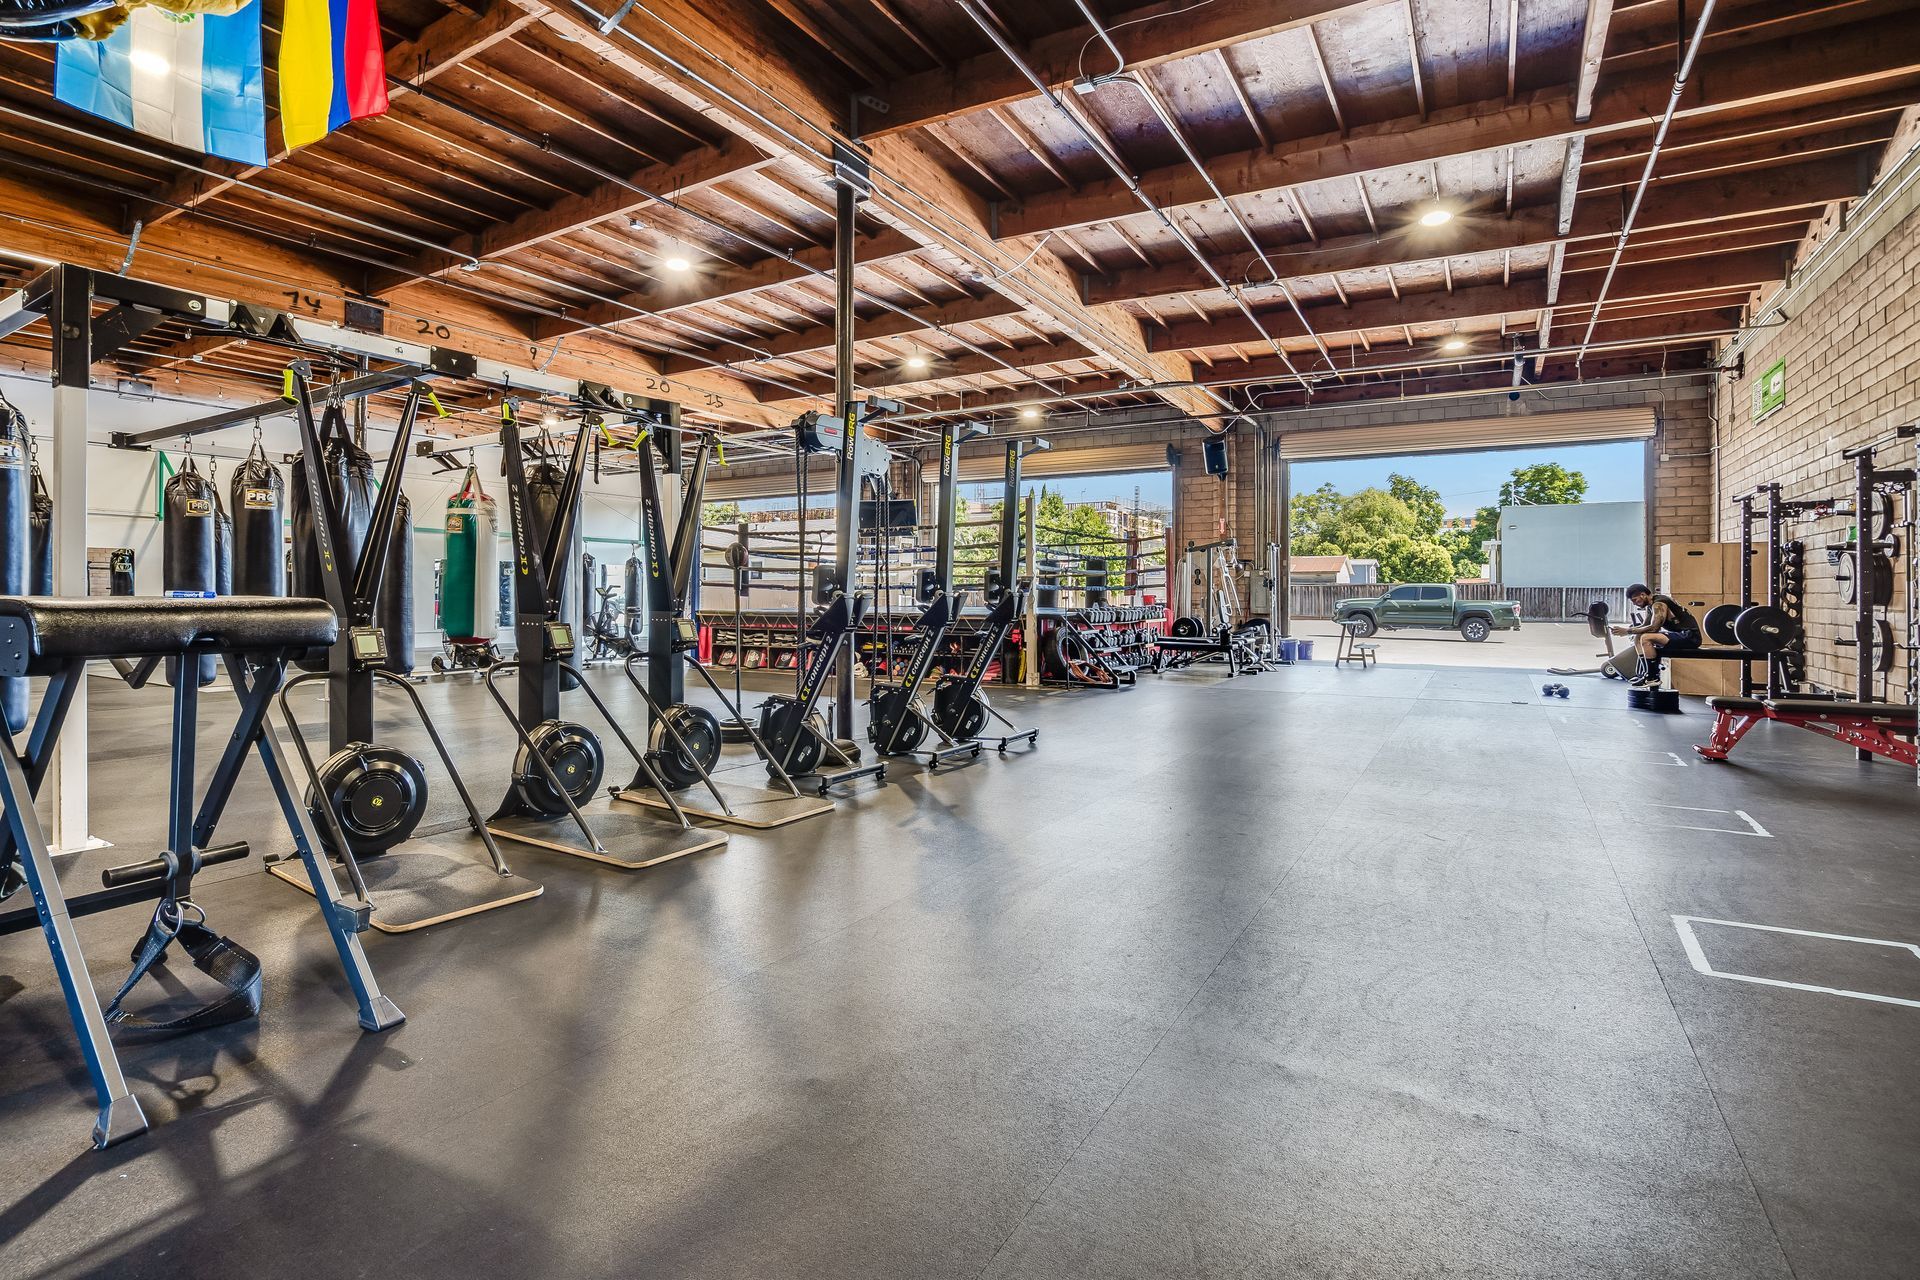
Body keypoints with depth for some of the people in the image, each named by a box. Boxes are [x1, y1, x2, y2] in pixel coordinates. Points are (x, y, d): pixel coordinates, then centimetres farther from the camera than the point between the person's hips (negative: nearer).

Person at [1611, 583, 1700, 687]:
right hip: (1680, 635, 11)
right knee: (1638, 638, 10)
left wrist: (1628, 631, -21)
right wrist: (1625, 630, -1)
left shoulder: (1658, 604, -18)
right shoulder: (1651, 605, 12)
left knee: (1646, 638, -26)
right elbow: (1645, 626, 15)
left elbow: (1654, 628, -26)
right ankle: (1646, 673, 5)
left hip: (1689, 636, -11)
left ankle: (1652, 678, -18)